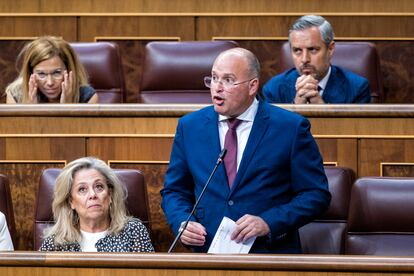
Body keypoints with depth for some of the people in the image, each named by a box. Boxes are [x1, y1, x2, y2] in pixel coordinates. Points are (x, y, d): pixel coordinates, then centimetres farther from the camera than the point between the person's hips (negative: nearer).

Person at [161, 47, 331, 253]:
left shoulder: (291, 127, 2)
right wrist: (182, 222, -2)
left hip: (270, 251, -3)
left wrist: (269, 223, -11)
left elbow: (316, 194, 2)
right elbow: (174, 190, 19)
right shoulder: (189, 126, 12)